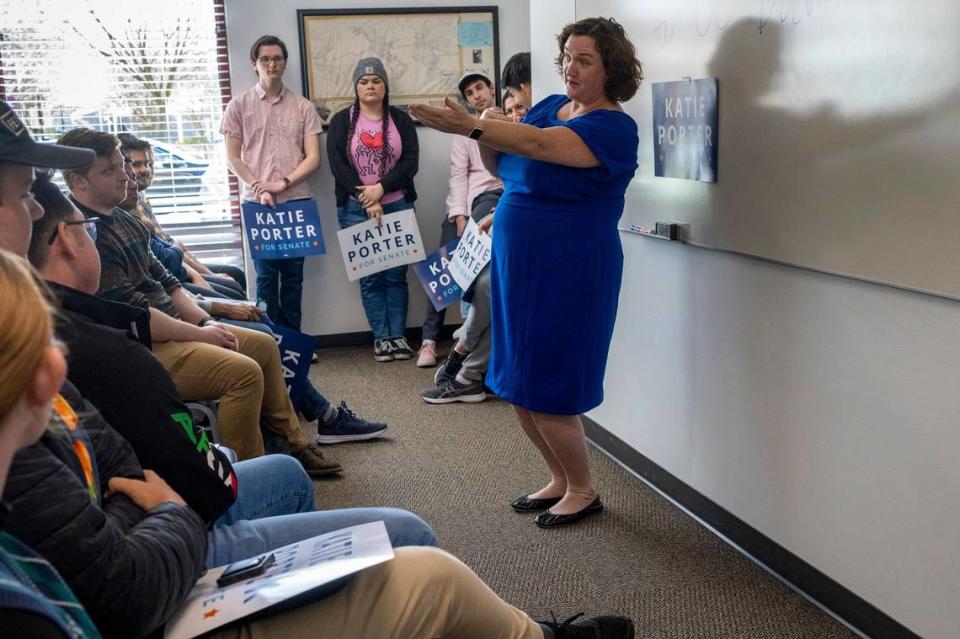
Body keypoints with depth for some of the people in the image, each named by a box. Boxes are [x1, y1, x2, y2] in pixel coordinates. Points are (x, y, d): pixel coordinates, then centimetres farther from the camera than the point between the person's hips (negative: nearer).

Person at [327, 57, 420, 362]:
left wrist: (381, 188, -15)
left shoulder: (401, 120, 8)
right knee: (370, 276, 1)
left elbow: (411, 162, -2)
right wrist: (367, 200, -12)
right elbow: (338, 165, -5)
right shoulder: (341, 121, 5)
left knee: (396, 274, 1)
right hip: (356, 209, -1)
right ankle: (381, 337, 8)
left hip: (397, 206, 1)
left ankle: (398, 336, 7)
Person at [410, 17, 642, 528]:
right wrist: (487, 138, -13)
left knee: (545, 390, -2)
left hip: (568, 273, -8)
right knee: (519, 385, 12)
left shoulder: (613, 127, -14)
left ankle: (583, 491, 19)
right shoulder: (550, 105, 9)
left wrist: (472, 127, -42)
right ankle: (560, 480, 30)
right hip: (519, 266, 8)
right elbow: (508, 165, 9)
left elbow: (541, 146, -31)